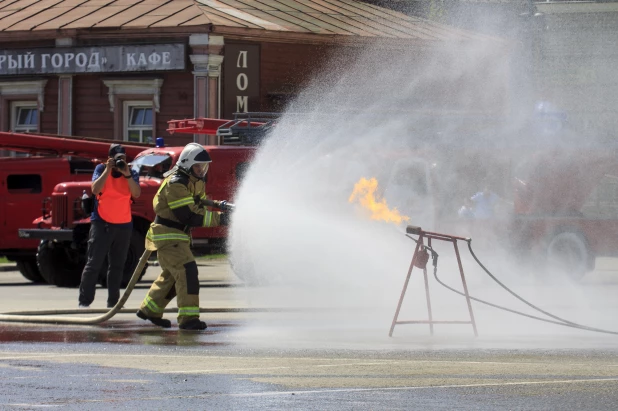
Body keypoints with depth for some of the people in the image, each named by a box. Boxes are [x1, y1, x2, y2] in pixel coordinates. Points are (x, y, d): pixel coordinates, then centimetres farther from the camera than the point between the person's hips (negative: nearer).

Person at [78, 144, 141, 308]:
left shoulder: (131, 173, 5)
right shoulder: (101, 170, 0)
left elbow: (136, 194, -10)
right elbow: (95, 189, -16)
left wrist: (127, 174, -19)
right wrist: (108, 170, -18)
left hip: (123, 225, 3)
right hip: (101, 223, -3)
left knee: (117, 266, 9)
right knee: (94, 263, -8)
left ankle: (113, 301, 16)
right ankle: (84, 301, -6)